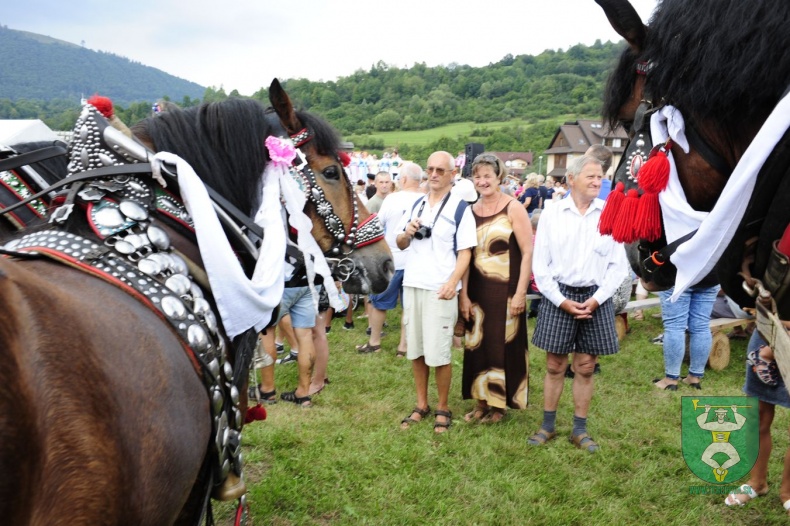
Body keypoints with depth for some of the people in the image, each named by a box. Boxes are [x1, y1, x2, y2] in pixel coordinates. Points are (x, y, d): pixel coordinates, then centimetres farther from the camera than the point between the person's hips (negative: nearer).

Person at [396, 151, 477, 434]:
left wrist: (452, 283, -21)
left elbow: (465, 252, -8)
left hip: (440, 290, -5)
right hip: (412, 285, 6)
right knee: (415, 349, 11)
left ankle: (442, 408, 16)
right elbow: (400, 244, 16)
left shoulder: (460, 208, -4)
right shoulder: (416, 205, 13)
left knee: (438, 354, -1)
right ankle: (421, 404, 25)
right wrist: (406, 233, -7)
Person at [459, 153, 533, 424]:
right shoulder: (471, 211, 7)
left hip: (506, 290, -4)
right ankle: (482, 400, 26)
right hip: (477, 290, 5)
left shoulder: (513, 208, -7)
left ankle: (499, 404, 21)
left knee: (504, 346, 6)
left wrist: (520, 293, -13)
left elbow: (528, 253, -9)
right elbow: (465, 255, 8)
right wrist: (464, 295, 3)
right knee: (478, 345, 10)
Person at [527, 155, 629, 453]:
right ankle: (548, 426, 22)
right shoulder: (552, 213, 0)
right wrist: (562, 301, -7)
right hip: (558, 296, 0)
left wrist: (596, 299, -8)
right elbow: (540, 264, 0)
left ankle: (580, 429, 22)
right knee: (554, 365, 7)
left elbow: (618, 265, 2)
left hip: (596, 298, 1)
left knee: (585, 367, 8)